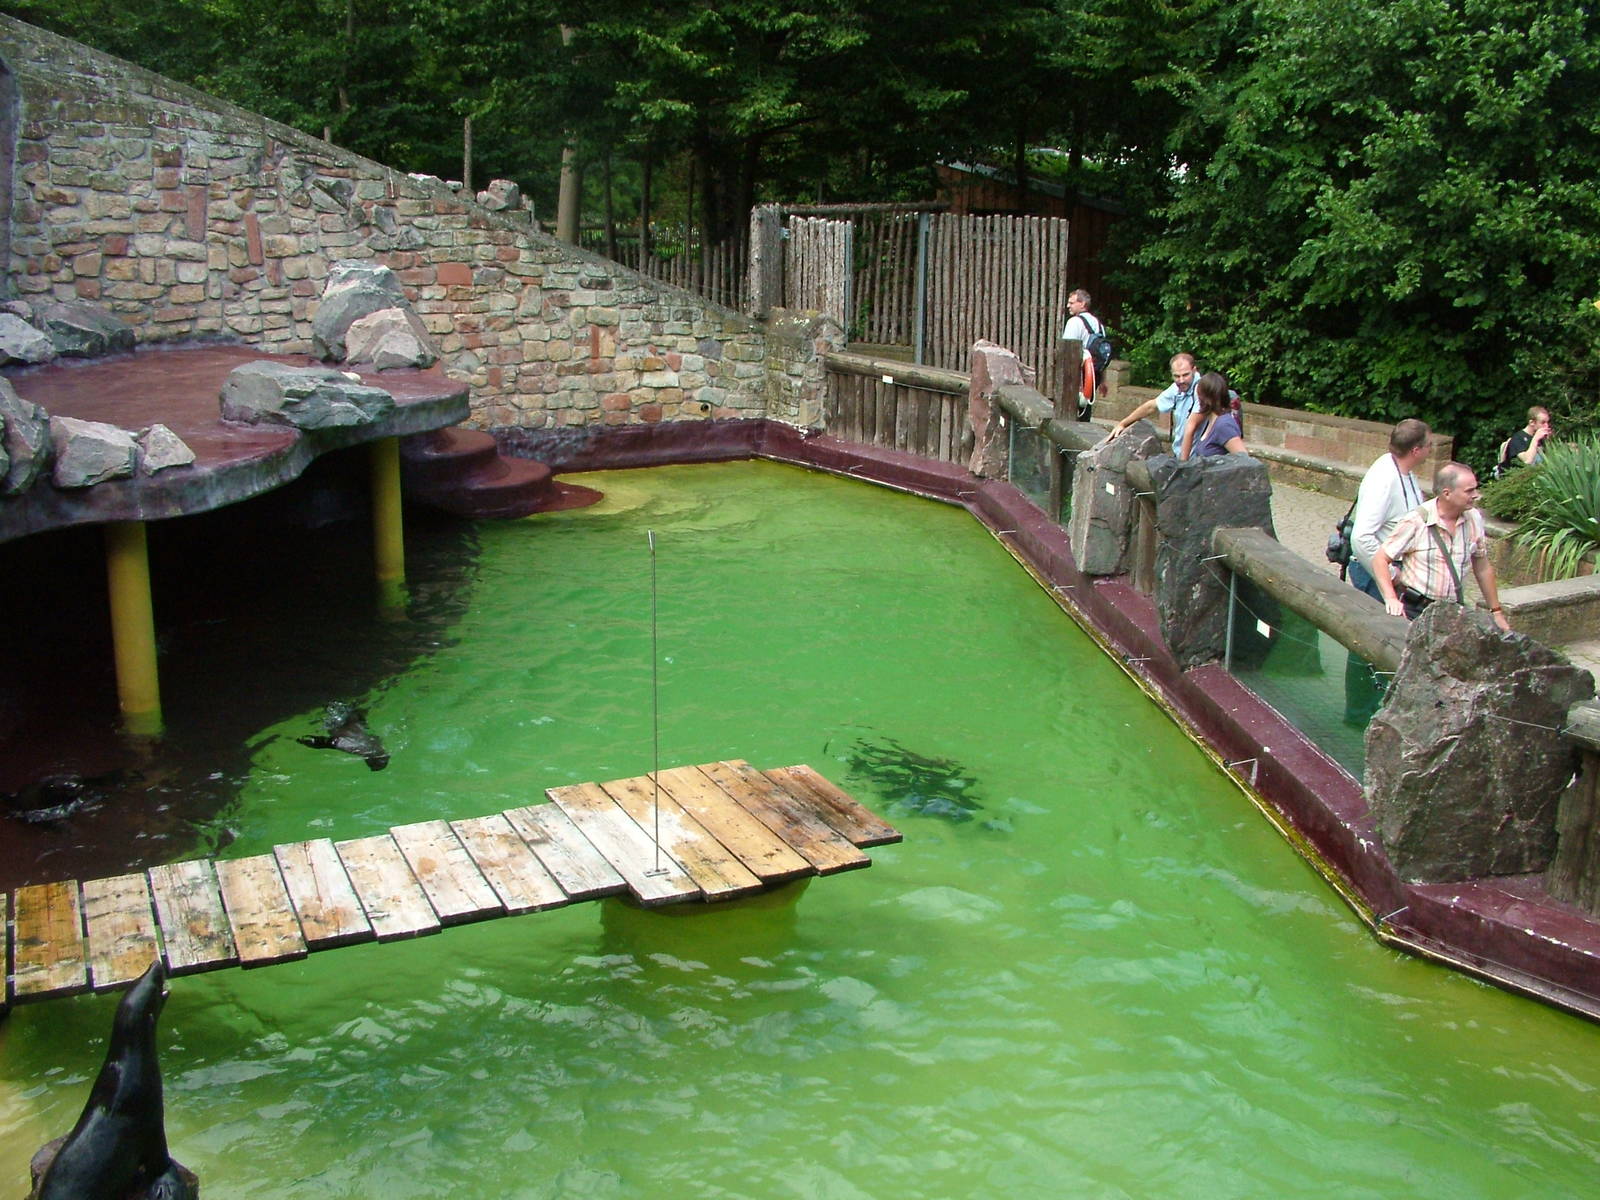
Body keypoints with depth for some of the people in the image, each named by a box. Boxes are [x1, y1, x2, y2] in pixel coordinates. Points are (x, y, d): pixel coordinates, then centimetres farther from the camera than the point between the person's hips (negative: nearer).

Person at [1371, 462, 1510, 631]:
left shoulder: (1474, 519, 4)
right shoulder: (1416, 521, -11)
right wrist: (1390, 598, -24)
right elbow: (1380, 559, -10)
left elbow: (1483, 568, 15)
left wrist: (1496, 612, 18)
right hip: (1413, 611, -4)